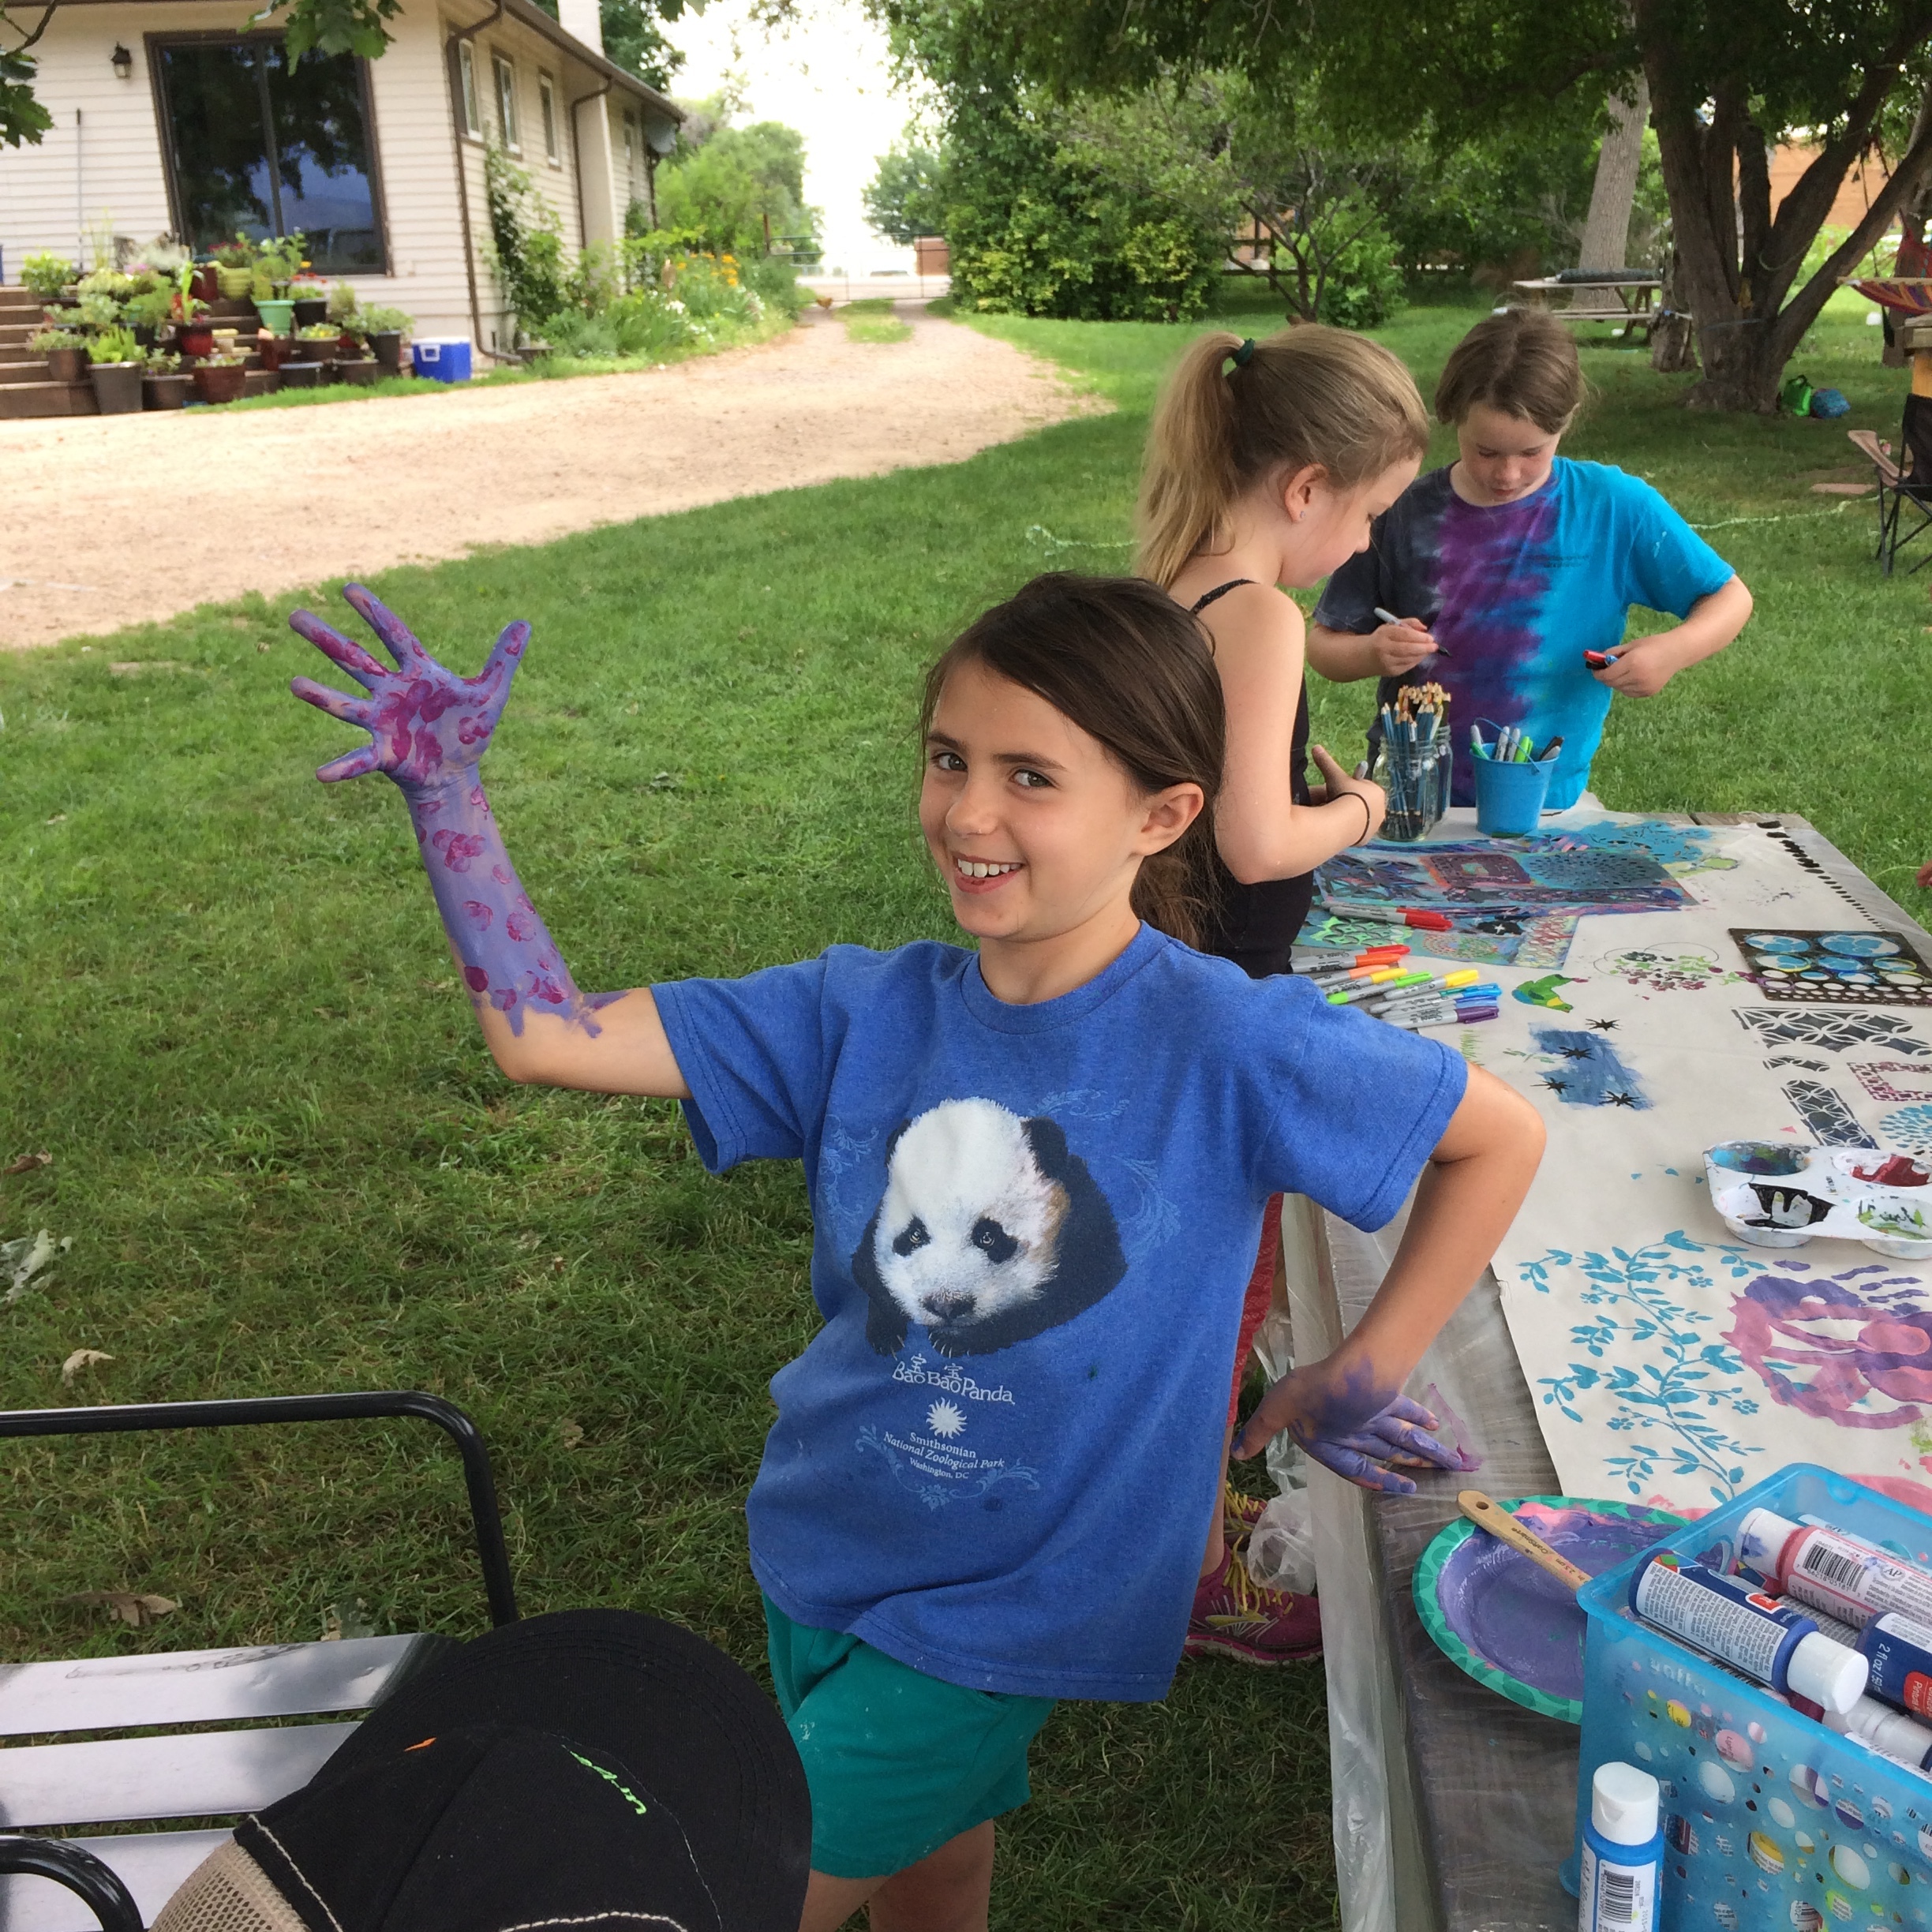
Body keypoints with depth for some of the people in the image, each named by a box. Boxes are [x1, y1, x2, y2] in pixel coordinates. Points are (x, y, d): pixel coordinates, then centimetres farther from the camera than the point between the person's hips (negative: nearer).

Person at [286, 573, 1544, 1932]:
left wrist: (1362, 1379, -9)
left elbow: (1503, 1137, -10)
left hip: (1013, 1604, -4)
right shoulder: (869, 1012, -10)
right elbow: (543, 1034, -12)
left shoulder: (1227, 1044, -22)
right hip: (826, 1549, 4)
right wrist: (448, 788, -20)